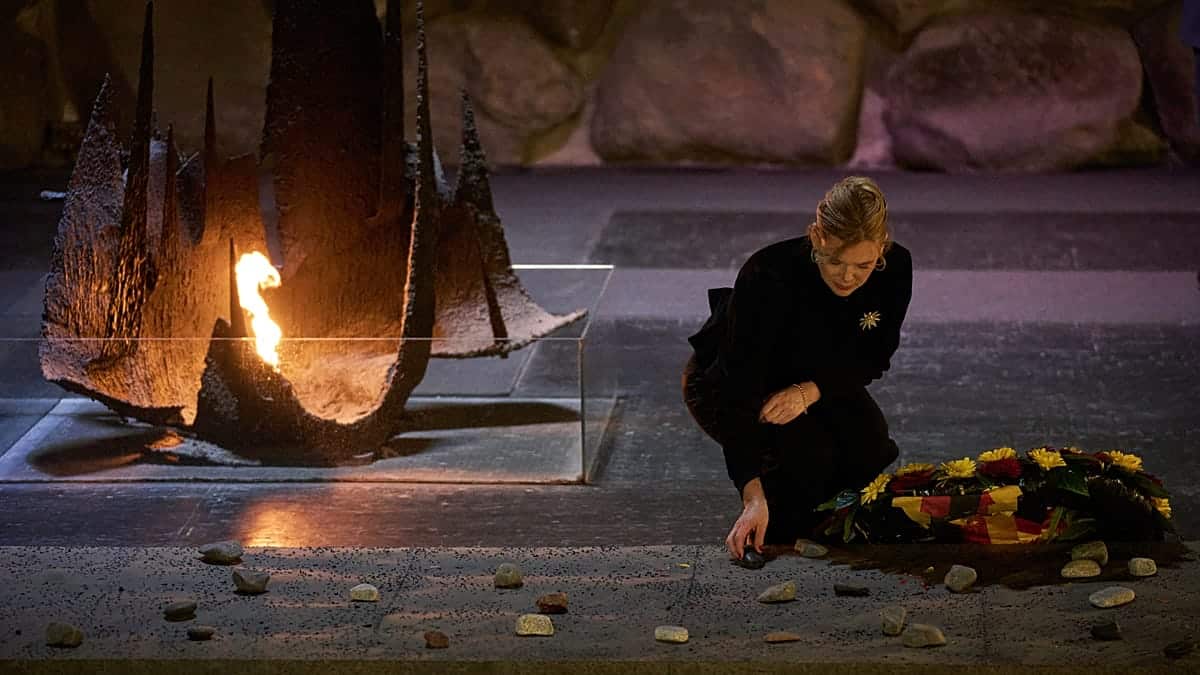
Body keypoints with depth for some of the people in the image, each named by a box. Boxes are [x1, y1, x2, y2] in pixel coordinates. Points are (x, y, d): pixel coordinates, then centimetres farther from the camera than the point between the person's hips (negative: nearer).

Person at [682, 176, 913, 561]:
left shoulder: (895, 269, -25)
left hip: (819, 376, 5)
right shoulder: (767, 275, -38)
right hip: (724, 381, -4)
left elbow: (872, 359, -9)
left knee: (870, 450, -20)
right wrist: (754, 498, -45)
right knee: (806, 451, -29)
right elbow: (740, 388, -38)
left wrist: (809, 391, -29)